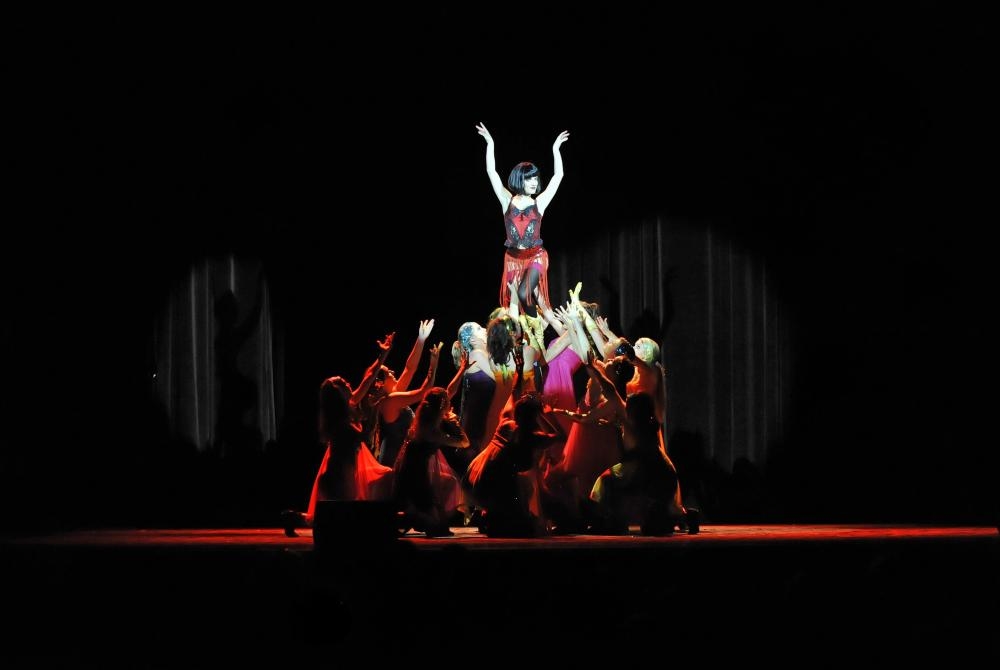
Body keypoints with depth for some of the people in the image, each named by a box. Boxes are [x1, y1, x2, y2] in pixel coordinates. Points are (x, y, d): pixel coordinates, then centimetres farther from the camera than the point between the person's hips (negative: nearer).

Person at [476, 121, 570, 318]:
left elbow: (558, 176, -1)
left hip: (536, 257, -2)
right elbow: (491, 172, -2)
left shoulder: (539, 203, 1)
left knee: (524, 294, -22)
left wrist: (556, 149, -3)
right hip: (513, 257, 2)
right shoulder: (507, 201, 3)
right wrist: (490, 144, -6)